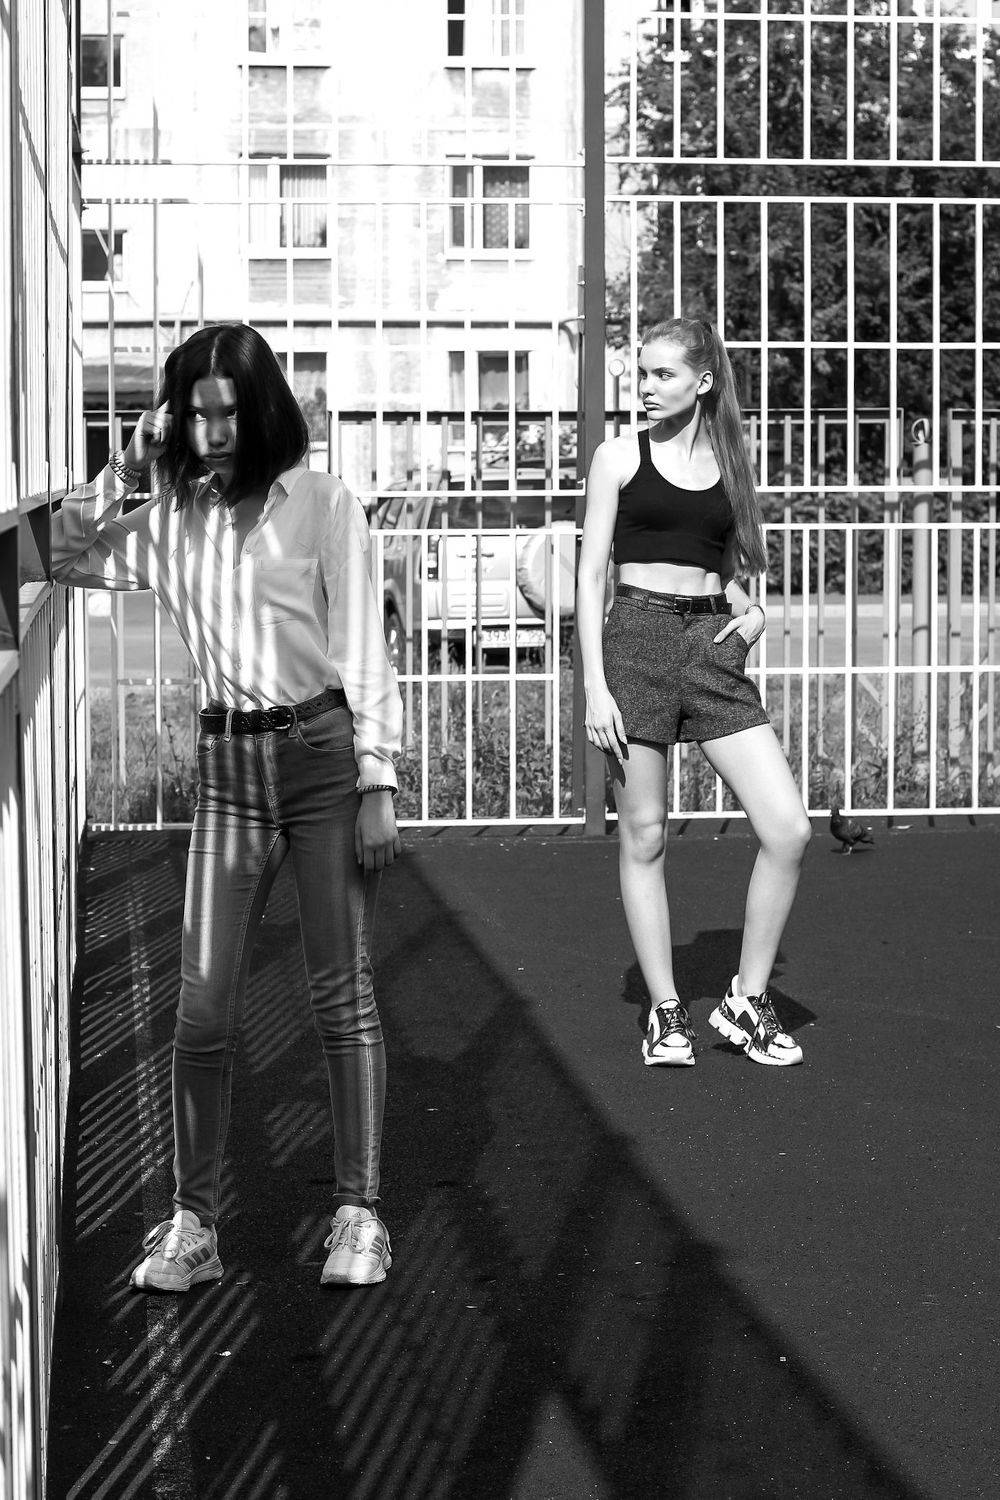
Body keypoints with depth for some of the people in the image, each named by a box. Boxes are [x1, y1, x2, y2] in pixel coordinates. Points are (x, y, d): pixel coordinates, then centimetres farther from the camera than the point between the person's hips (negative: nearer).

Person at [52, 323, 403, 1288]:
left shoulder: (320, 505, -4)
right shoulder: (171, 520, 8)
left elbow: (361, 649, -5)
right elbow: (64, 556, 10)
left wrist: (376, 784, -10)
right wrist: (128, 465, 1)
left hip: (323, 749, -3)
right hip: (227, 763, 4)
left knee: (341, 994, 2)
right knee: (203, 1008, 1)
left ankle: (358, 1213, 11)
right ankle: (191, 1222, 11)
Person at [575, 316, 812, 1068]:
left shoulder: (728, 463, 12)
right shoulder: (621, 456, 3)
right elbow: (592, 573, 0)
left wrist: (753, 610, 0)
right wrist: (595, 686, -9)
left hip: (713, 646, 3)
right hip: (638, 638, -3)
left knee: (790, 829, -7)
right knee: (644, 837, 1)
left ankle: (748, 1001, 7)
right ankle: (666, 1012, 13)